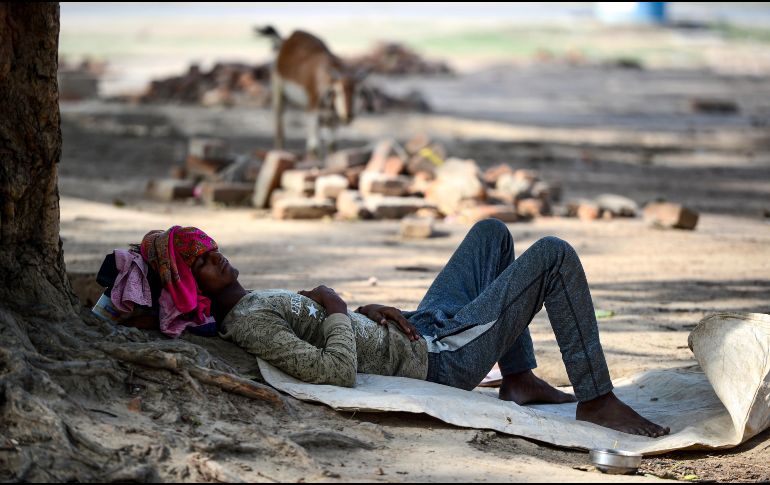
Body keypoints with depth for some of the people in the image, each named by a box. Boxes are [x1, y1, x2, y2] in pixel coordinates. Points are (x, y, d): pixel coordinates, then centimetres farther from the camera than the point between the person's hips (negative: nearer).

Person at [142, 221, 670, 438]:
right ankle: (596, 398, -3)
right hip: (439, 360, -10)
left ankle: (520, 378, 25)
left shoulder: (250, 305, 6)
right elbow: (338, 371, -36)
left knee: (493, 231, 28)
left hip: (418, 332, 10)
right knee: (554, 254, -9)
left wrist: (371, 311, -1)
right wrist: (336, 307, -20)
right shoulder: (246, 324, -26)